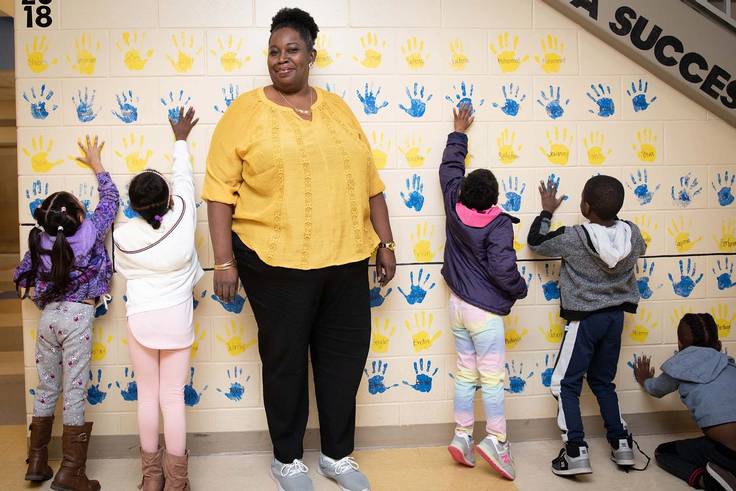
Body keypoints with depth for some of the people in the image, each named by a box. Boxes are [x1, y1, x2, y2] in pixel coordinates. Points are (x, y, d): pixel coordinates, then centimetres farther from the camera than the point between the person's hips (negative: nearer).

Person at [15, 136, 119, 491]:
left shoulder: (40, 241, -2)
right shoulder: (90, 233, -12)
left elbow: (21, 278, 8)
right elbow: (110, 199, 2)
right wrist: (96, 162, 12)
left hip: (48, 317, 4)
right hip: (77, 318, -4)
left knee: (46, 390, 15)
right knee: (74, 393, 0)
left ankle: (37, 462, 24)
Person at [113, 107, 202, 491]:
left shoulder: (123, 236, -12)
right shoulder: (183, 219, -13)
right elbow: (184, 179, 4)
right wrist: (180, 139, 21)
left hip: (141, 318, 0)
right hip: (176, 317, 0)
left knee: (147, 395, 11)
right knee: (173, 397, 4)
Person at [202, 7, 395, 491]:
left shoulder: (337, 108, 11)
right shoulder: (245, 111, -1)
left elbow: (369, 180, 13)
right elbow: (221, 190, -4)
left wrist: (385, 242, 10)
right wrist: (224, 261, -9)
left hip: (347, 258, 4)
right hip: (276, 261, -4)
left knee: (346, 354, 12)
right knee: (285, 359, 9)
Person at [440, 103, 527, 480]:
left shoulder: (454, 209, -3)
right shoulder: (498, 225, -19)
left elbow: (450, 169, 12)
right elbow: (502, 269, -25)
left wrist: (459, 133, 24)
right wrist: (520, 289, -4)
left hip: (457, 304, 6)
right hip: (484, 310, -6)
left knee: (466, 373, 13)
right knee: (492, 377, 1)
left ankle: (462, 436, 18)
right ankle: (496, 440, 3)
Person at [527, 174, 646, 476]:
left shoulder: (574, 238, -22)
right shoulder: (632, 233, -9)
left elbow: (535, 242, -6)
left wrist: (547, 210, 7)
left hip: (585, 319, -5)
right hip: (615, 316, 5)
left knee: (565, 384, 5)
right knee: (603, 381, 21)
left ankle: (576, 452, -3)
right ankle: (621, 444, 22)